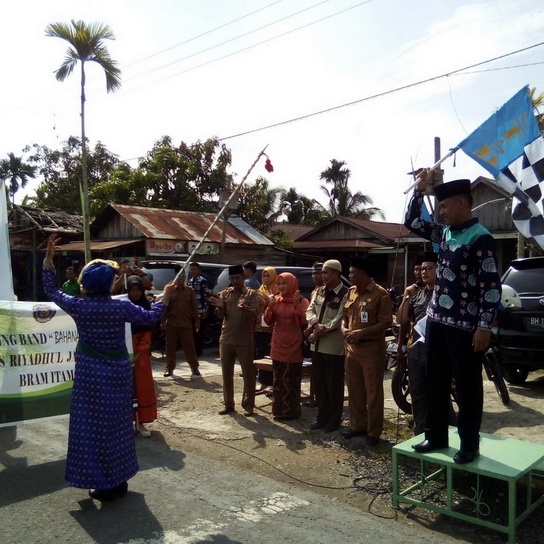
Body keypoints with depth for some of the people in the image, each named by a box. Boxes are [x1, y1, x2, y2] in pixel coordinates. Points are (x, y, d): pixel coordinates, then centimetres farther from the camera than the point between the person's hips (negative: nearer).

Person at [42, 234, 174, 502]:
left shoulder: (77, 306, -10)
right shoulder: (121, 307, -10)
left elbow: (51, 290, 7)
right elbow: (151, 317, 5)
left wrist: (48, 256, 12)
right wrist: (165, 296, 19)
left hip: (90, 374, -1)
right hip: (118, 373, 1)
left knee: (92, 425, 9)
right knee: (117, 425, 13)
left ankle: (103, 484, 14)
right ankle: (119, 481, 25)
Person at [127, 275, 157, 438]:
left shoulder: (146, 305, 1)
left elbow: (147, 331, 1)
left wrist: (140, 352, -9)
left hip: (141, 351, 2)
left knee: (142, 386, 3)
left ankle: (140, 422, 11)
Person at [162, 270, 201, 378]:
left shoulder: (190, 290, 4)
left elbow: (194, 306, 4)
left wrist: (197, 321, -1)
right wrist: (163, 321, 1)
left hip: (186, 323, -1)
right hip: (171, 323, 1)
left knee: (189, 346, 0)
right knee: (170, 346, 7)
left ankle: (194, 368, 7)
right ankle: (169, 368, 18)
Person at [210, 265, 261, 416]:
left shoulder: (252, 294, -2)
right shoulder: (225, 293, 7)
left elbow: (255, 313, -18)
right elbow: (221, 316, 2)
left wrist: (245, 307, -40)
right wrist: (219, 307, -20)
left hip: (245, 340, -3)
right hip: (226, 339, 4)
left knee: (248, 373, 2)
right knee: (226, 373, 9)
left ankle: (248, 405, 12)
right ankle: (228, 404, 20)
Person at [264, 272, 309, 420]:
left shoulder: (302, 301, -6)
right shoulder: (276, 300, 5)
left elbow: (303, 322, -14)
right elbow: (269, 322, 4)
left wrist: (297, 306, -24)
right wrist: (270, 306, -12)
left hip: (293, 346, -4)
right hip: (278, 345, 5)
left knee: (292, 380, 2)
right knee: (278, 380, 11)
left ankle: (291, 411, 12)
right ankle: (279, 410, 21)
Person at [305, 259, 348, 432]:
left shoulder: (345, 294, -11)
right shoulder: (318, 291, 12)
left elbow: (339, 320, -17)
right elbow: (310, 310, 5)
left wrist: (318, 333, -14)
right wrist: (316, 324, -16)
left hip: (334, 346, -7)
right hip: (317, 345, 7)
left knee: (334, 385, 5)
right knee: (318, 384, 14)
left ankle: (334, 420, 19)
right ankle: (322, 417, 28)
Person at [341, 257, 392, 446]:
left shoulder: (380, 294, -12)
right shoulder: (351, 292, 11)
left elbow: (386, 322, -15)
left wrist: (362, 332, -21)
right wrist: (344, 329, -2)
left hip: (372, 349, -7)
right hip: (352, 347, 7)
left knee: (373, 392, 2)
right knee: (354, 390, 15)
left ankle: (373, 431, 13)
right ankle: (357, 425, 29)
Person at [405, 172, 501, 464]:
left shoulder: (481, 238, -14)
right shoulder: (445, 232, 9)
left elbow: (491, 286, -16)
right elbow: (412, 222, 20)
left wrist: (484, 327, -18)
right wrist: (420, 188, 10)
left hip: (465, 325, -8)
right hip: (437, 320, 8)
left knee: (467, 386, 5)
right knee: (436, 383, 14)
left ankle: (469, 445, 18)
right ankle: (436, 436, 28)